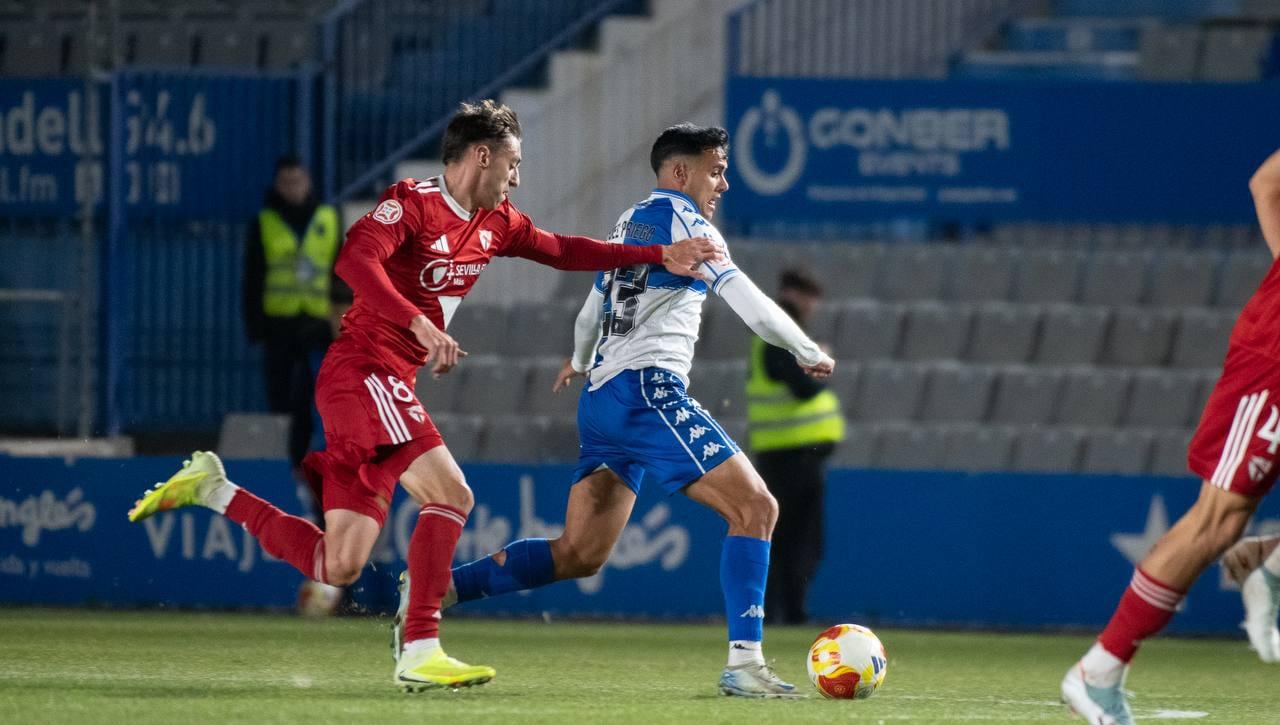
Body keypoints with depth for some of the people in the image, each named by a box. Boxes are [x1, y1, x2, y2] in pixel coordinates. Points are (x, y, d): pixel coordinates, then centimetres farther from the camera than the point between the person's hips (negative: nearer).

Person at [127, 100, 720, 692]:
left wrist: (661, 257, 17)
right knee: (450, 493, -21)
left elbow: (562, 251, 23)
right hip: (361, 372, -9)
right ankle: (420, 652, -21)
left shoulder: (493, 223, 15)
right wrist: (420, 324, -36)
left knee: (337, 568, 3)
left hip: (385, 388, 9)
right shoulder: (411, 202, -11)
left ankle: (214, 489, 15)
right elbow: (355, 259, -25)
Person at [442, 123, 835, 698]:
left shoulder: (629, 221, 23)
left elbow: (591, 313, 37)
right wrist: (810, 354, 2)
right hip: (648, 391, -9)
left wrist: (579, 361, 57)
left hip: (602, 398, 9)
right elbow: (747, 301, -11)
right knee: (754, 507, -14)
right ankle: (744, 662, -23)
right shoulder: (680, 217, -3)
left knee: (578, 556, 9)